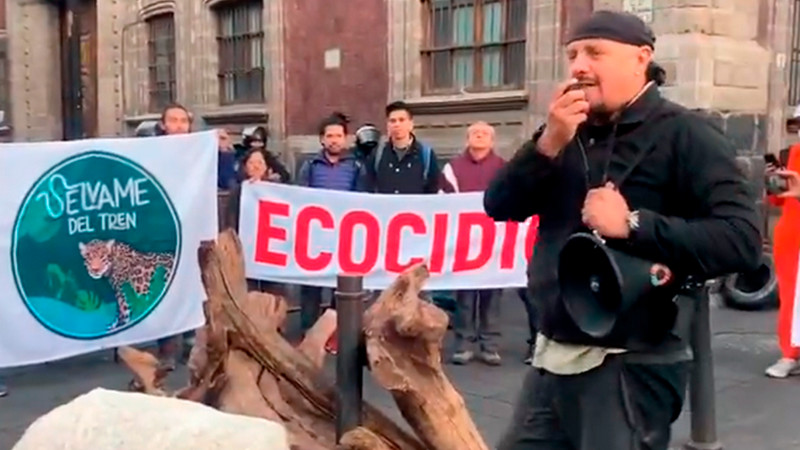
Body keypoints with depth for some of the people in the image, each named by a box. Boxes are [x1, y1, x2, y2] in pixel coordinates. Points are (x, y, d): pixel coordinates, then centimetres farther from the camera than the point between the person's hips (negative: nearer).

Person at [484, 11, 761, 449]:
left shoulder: (685, 134, -10)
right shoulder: (566, 132, 11)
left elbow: (742, 240, -19)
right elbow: (500, 206, 2)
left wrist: (633, 224, -24)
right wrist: (548, 144, -12)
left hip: (631, 367, -6)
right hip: (553, 357, 7)